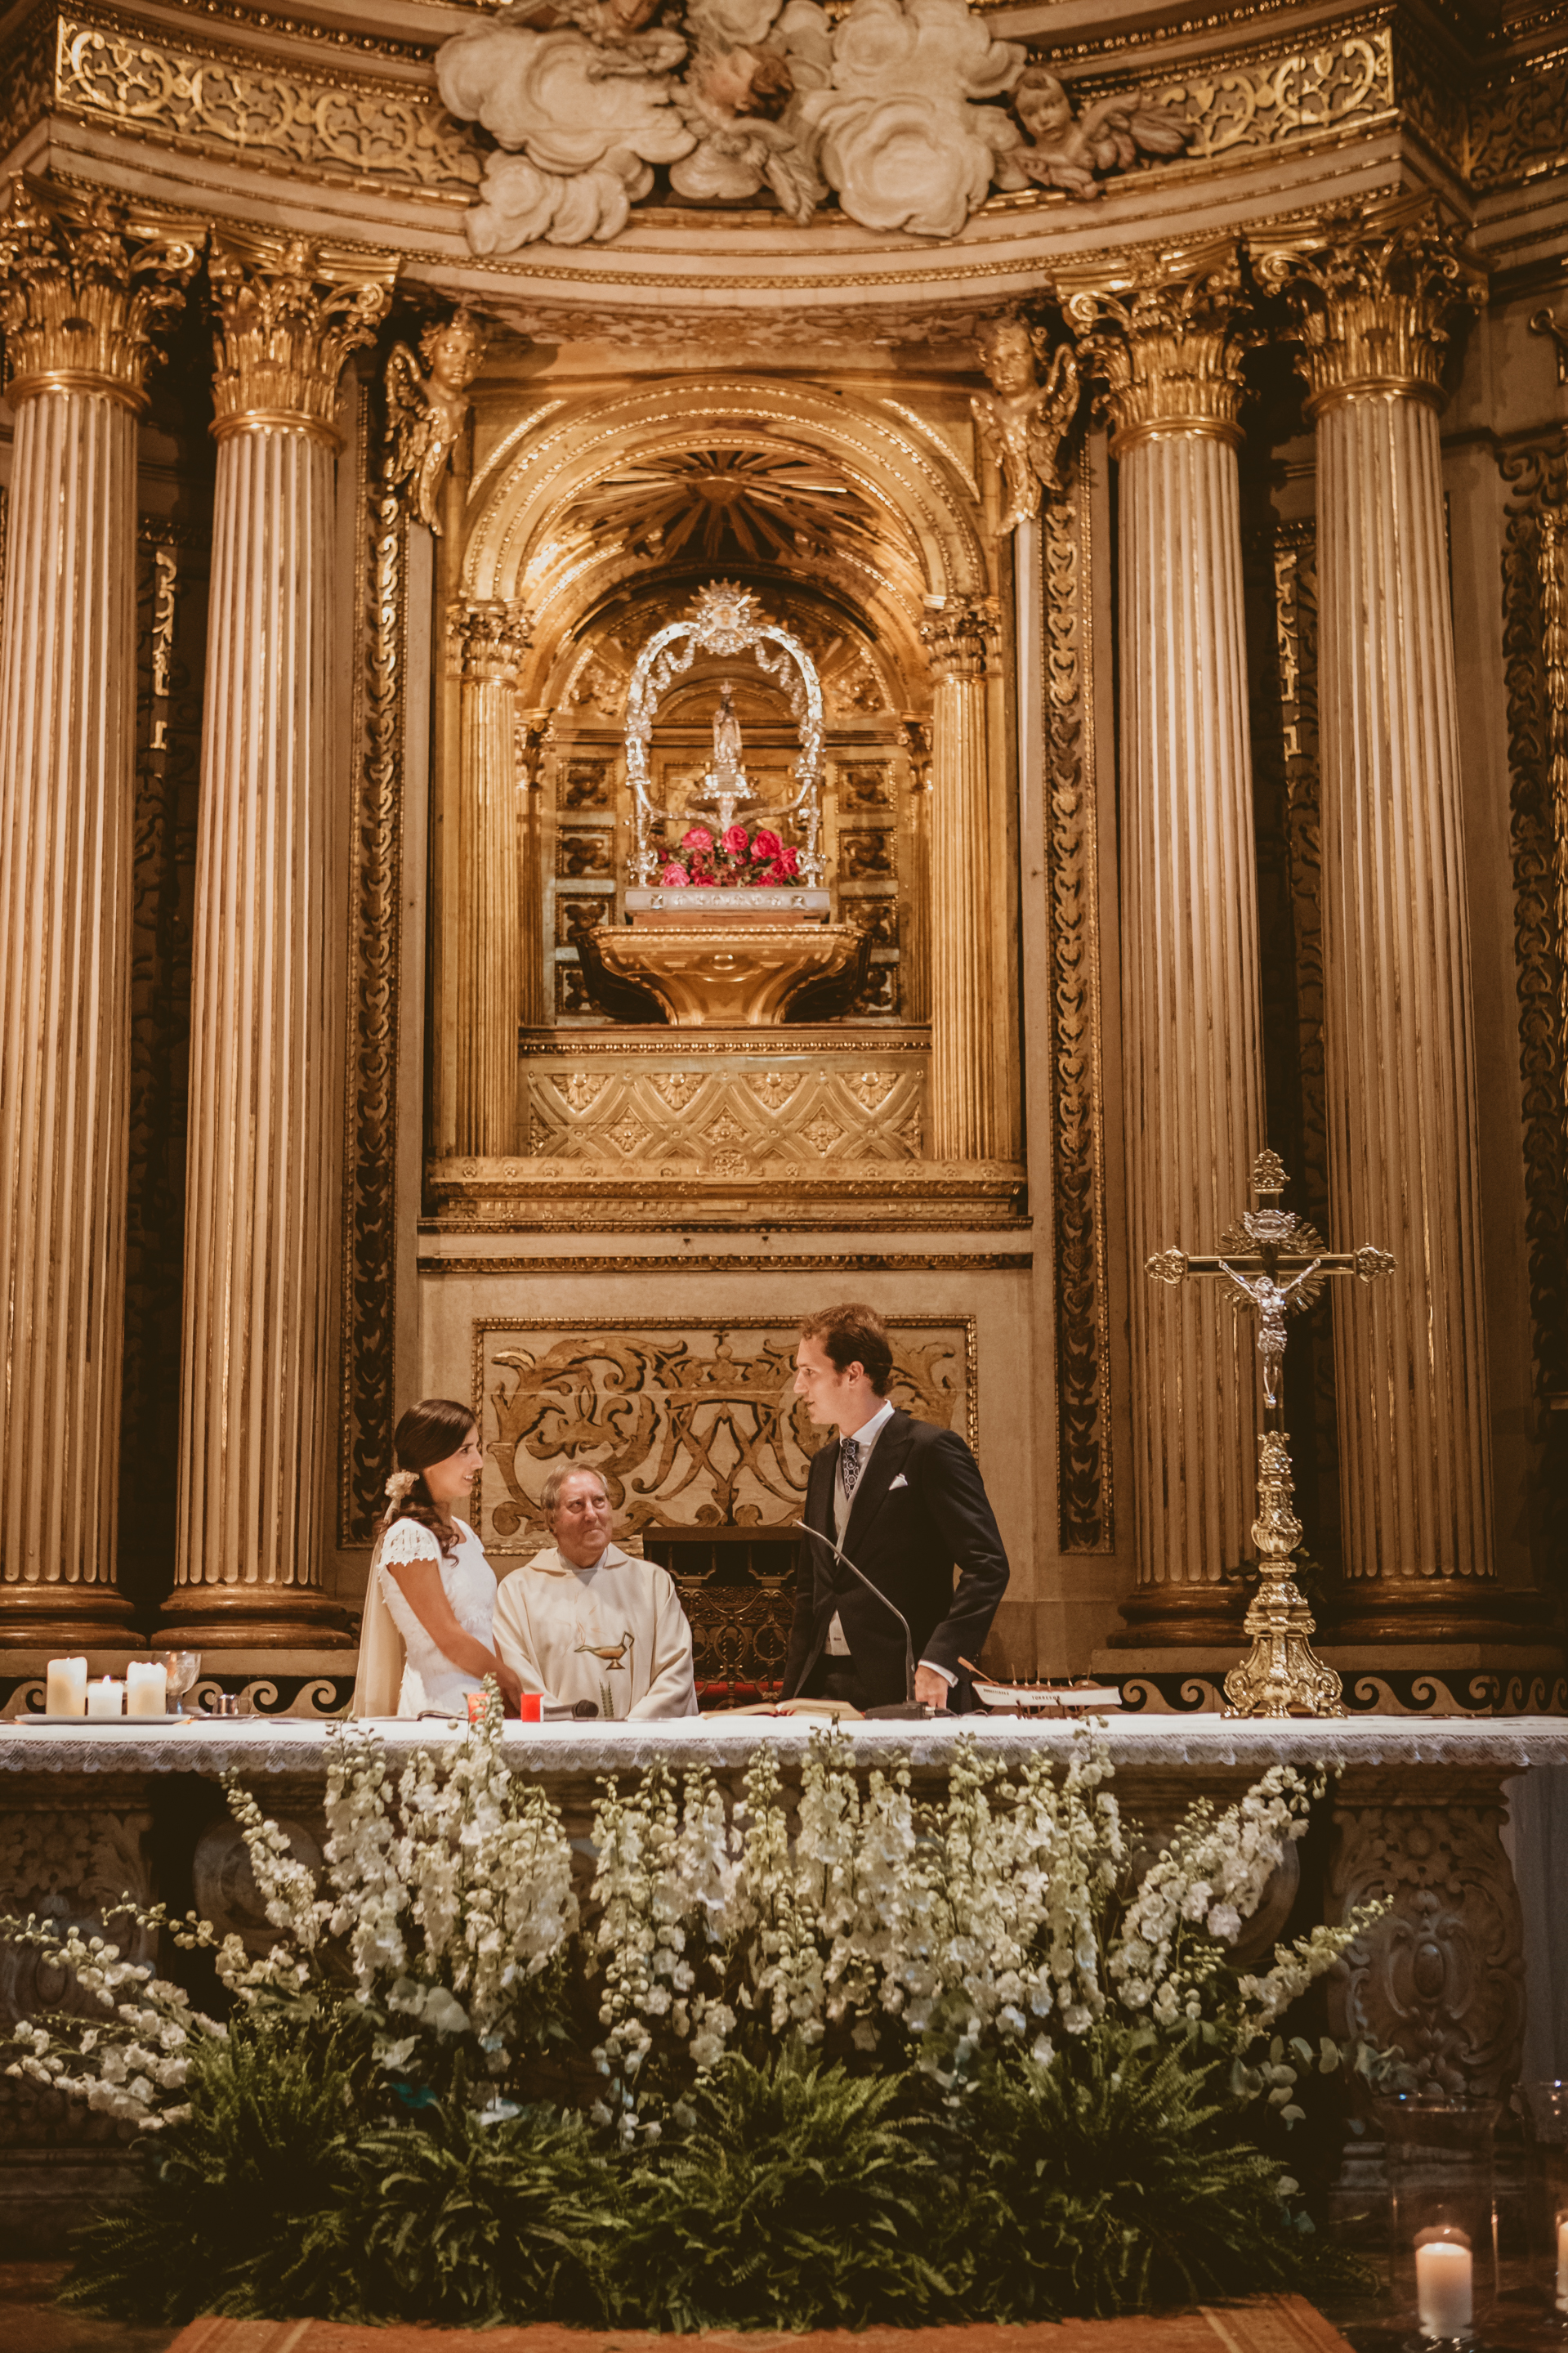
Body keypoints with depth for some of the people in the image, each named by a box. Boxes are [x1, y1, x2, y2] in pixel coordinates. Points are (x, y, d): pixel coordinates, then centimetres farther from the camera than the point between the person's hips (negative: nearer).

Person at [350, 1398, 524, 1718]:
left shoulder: (462, 1532, 14)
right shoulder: (409, 1537, -12)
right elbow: (450, 1640, -14)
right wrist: (511, 1682, -5)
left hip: (480, 1699, 8)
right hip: (439, 1702, -8)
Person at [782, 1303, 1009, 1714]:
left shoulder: (932, 1450, -6)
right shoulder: (823, 1464, 18)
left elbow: (987, 1566, -13)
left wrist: (939, 1663, -23)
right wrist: (792, 1694, 12)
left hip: (904, 1689, -6)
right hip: (823, 1687, 6)